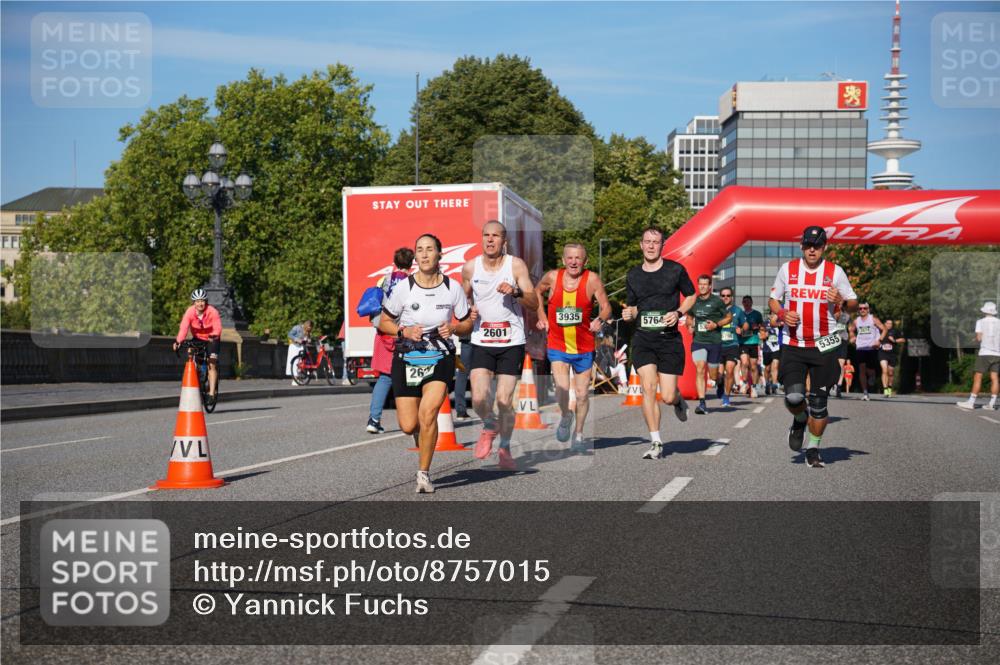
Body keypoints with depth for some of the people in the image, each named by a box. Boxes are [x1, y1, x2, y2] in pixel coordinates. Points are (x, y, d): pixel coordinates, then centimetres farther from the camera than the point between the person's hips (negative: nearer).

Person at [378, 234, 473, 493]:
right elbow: (383, 322, 3)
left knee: (428, 413, -21)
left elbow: (467, 323, 8)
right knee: (408, 426, -3)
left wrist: (454, 328, -14)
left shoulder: (452, 287, -4)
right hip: (406, 360, 1)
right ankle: (423, 432, 37)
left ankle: (424, 473, -3)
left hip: (440, 359, -1)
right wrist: (404, 331, -15)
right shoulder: (403, 287, -7)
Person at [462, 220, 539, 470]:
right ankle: (490, 426, 21)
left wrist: (516, 292, -25)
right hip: (481, 342, 1)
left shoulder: (516, 265, -3)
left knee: (504, 401, -2)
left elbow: (534, 303, -6)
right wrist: (468, 311, -2)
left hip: (511, 342, -1)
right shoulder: (470, 267, 3)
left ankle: (505, 448, 21)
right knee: (479, 398, -13)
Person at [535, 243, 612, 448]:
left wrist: (600, 319, -26)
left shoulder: (592, 280, -9)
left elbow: (606, 307, -5)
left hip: (584, 348, 0)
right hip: (557, 346, 0)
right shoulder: (552, 277, -4)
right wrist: (541, 316, 7)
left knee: (582, 394, 10)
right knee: (562, 388, -18)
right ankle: (565, 416, 16)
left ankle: (578, 435, 30)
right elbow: (537, 292, 17)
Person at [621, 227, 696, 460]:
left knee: (667, 397, -3)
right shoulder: (632, 276, 9)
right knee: (648, 387, -15)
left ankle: (678, 400, 37)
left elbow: (691, 295, 11)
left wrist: (679, 313, -7)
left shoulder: (675, 270, 1)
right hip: (643, 338, 2)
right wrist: (628, 314, -5)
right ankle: (656, 443, -6)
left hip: (669, 338, -2)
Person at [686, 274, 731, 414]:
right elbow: (689, 317, 25)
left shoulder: (717, 301, -3)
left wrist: (716, 325, -11)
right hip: (698, 341, 2)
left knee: (713, 375, 6)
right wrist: (690, 325, 3)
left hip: (714, 341, -2)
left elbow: (729, 317, 5)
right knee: (700, 370, -14)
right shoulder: (694, 301, 8)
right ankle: (702, 403, -15)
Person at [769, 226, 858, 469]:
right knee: (794, 397, -13)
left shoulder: (835, 272, 1)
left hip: (823, 346, 0)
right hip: (793, 346, 0)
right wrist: (782, 314, -8)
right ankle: (800, 421, 24)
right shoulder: (787, 269, 4)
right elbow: (773, 300, 13)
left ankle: (813, 449, 19)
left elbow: (853, 304, 6)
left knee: (818, 402, 1)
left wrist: (841, 301, -16)